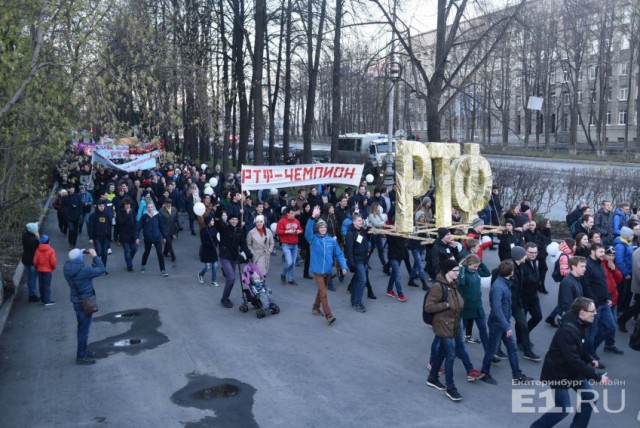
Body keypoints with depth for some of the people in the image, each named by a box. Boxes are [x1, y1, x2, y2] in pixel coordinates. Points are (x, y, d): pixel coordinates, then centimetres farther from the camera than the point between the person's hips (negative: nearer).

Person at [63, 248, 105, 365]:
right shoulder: (83, 270, -29)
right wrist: (95, 256, -11)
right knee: (84, 329, 5)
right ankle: (81, 356, 16)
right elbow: (101, 270, -19)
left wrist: (81, 253, 2)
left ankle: (83, 351, 39)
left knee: (83, 327, 24)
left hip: (77, 301, 8)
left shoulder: (67, 266, -7)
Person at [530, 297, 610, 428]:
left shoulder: (581, 325, -3)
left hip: (573, 371, 9)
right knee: (563, 409, -3)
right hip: (558, 373, -9)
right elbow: (574, 361, -34)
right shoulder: (567, 331, -32)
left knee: (590, 397, 7)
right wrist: (597, 377, -31)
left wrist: (590, 360, -1)